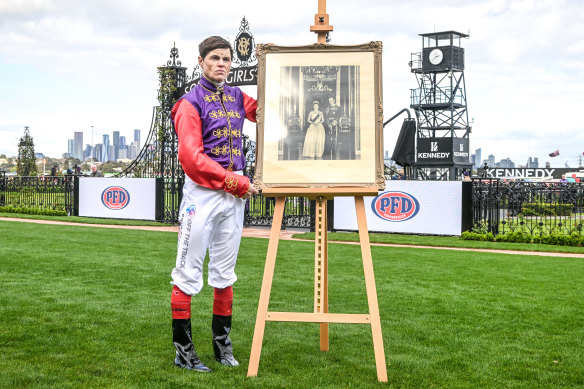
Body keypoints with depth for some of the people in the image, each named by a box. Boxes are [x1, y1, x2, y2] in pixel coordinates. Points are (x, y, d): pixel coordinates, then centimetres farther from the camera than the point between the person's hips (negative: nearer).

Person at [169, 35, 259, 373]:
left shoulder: (237, 98, 15)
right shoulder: (191, 102, -4)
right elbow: (191, 157, -14)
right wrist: (237, 183, -15)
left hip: (235, 194, 6)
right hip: (202, 193, -6)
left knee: (225, 272, 12)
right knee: (189, 274, -3)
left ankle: (223, 343, 21)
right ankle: (183, 349, 5)